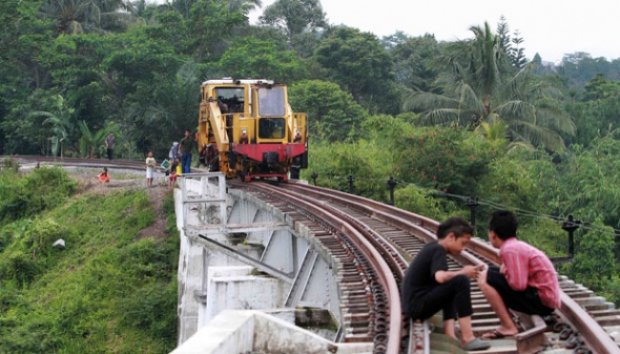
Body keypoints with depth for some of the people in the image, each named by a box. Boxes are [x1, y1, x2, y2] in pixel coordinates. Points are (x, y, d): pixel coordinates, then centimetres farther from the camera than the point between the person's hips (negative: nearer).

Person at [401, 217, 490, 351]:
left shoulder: (432, 247, 16)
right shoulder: (438, 250, -11)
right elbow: (440, 277, -29)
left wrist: (462, 273, 8)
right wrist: (463, 272, -14)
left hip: (413, 303, 10)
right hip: (417, 306, -10)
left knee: (450, 288, 28)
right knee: (460, 282, -19)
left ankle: (449, 334, 9)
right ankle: (467, 338, -20)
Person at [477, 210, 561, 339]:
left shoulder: (510, 249, -15)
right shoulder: (517, 245, 13)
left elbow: (518, 285, -22)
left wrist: (505, 274, -4)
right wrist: (505, 271, 1)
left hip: (541, 300, -10)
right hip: (547, 300, 10)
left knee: (485, 278, -12)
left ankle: (509, 327, -10)